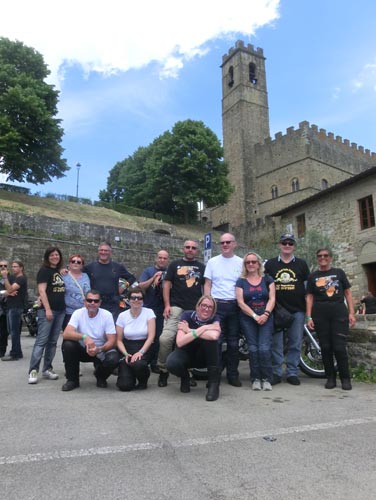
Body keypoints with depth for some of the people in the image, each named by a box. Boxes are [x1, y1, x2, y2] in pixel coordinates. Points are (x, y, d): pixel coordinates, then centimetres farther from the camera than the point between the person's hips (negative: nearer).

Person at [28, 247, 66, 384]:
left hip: (60, 311, 7)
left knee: (53, 342, 9)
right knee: (42, 340, -9)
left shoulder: (59, 272, 16)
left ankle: (47, 369, 16)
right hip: (47, 310, -7)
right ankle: (33, 371, -5)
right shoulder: (44, 270, -4)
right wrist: (47, 309, -19)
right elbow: (42, 291, -13)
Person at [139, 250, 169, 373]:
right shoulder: (148, 271, 3)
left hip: (163, 309, 1)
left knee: (157, 336, 7)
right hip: (149, 308, -1)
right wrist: (153, 278, -18)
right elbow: (140, 287, -6)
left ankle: (154, 362, 16)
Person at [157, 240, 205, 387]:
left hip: (196, 309, 3)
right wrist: (167, 305, -6)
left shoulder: (202, 267, 15)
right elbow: (167, 285, 5)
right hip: (176, 307, -2)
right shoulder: (175, 264, 10)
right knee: (165, 338, -18)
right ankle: (163, 370, -2)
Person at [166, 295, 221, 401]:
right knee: (171, 363, -33)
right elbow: (179, 342, -28)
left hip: (205, 356, 0)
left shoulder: (214, 319, -12)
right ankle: (185, 377, 5)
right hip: (186, 353, 0)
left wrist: (189, 330, -28)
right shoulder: (187, 315, -15)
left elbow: (214, 336, -38)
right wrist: (203, 328, -30)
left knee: (210, 338, -31)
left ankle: (214, 383, -20)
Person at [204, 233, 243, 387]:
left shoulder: (241, 263, 6)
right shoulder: (212, 262, 6)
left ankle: (233, 375, 19)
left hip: (235, 306, 1)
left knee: (233, 343, 8)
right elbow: (207, 285, 6)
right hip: (216, 305, -1)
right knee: (216, 341, -2)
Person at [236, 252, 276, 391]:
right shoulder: (241, 282, 7)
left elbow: (272, 299, 2)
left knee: (264, 348, -10)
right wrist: (255, 316, -11)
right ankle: (256, 379, 7)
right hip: (248, 319, 0)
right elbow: (241, 302, -2)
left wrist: (266, 314, -14)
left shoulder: (267, 279, 9)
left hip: (265, 318, 0)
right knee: (253, 349, -2)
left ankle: (266, 379, 1)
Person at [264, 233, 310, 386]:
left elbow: (308, 286, 11)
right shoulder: (270, 264, 9)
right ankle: (276, 373, 10)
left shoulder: (302, 264, 10)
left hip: (297, 310, 1)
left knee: (295, 343, 4)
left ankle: (292, 373, 14)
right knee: (276, 343, 1)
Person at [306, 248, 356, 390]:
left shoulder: (339, 272, 10)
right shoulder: (312, 276, 11)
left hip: (339, 312, -1)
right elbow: (310, 297, 7)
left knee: (339, 346, -6)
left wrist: (351, 312, 0)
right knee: (325, 347, 4)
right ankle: (330, 377, 15)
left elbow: (347, 293, 9)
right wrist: (309, 317, -1)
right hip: (320, 314, 1)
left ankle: (345, 378, 9)